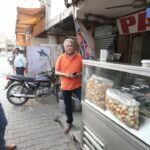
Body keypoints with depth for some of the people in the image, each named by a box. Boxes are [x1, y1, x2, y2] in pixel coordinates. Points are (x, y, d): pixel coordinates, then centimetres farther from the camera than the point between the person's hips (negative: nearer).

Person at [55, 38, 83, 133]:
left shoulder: (79, 57, -3)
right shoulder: (61, 57, -2)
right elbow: (56, 72, -1)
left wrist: (78, 74, -18)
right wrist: (66, 74, -17)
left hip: (78, 85, 0)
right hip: (65, 86, 1)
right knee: (68, 106, 16)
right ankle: (69, 123, 39)